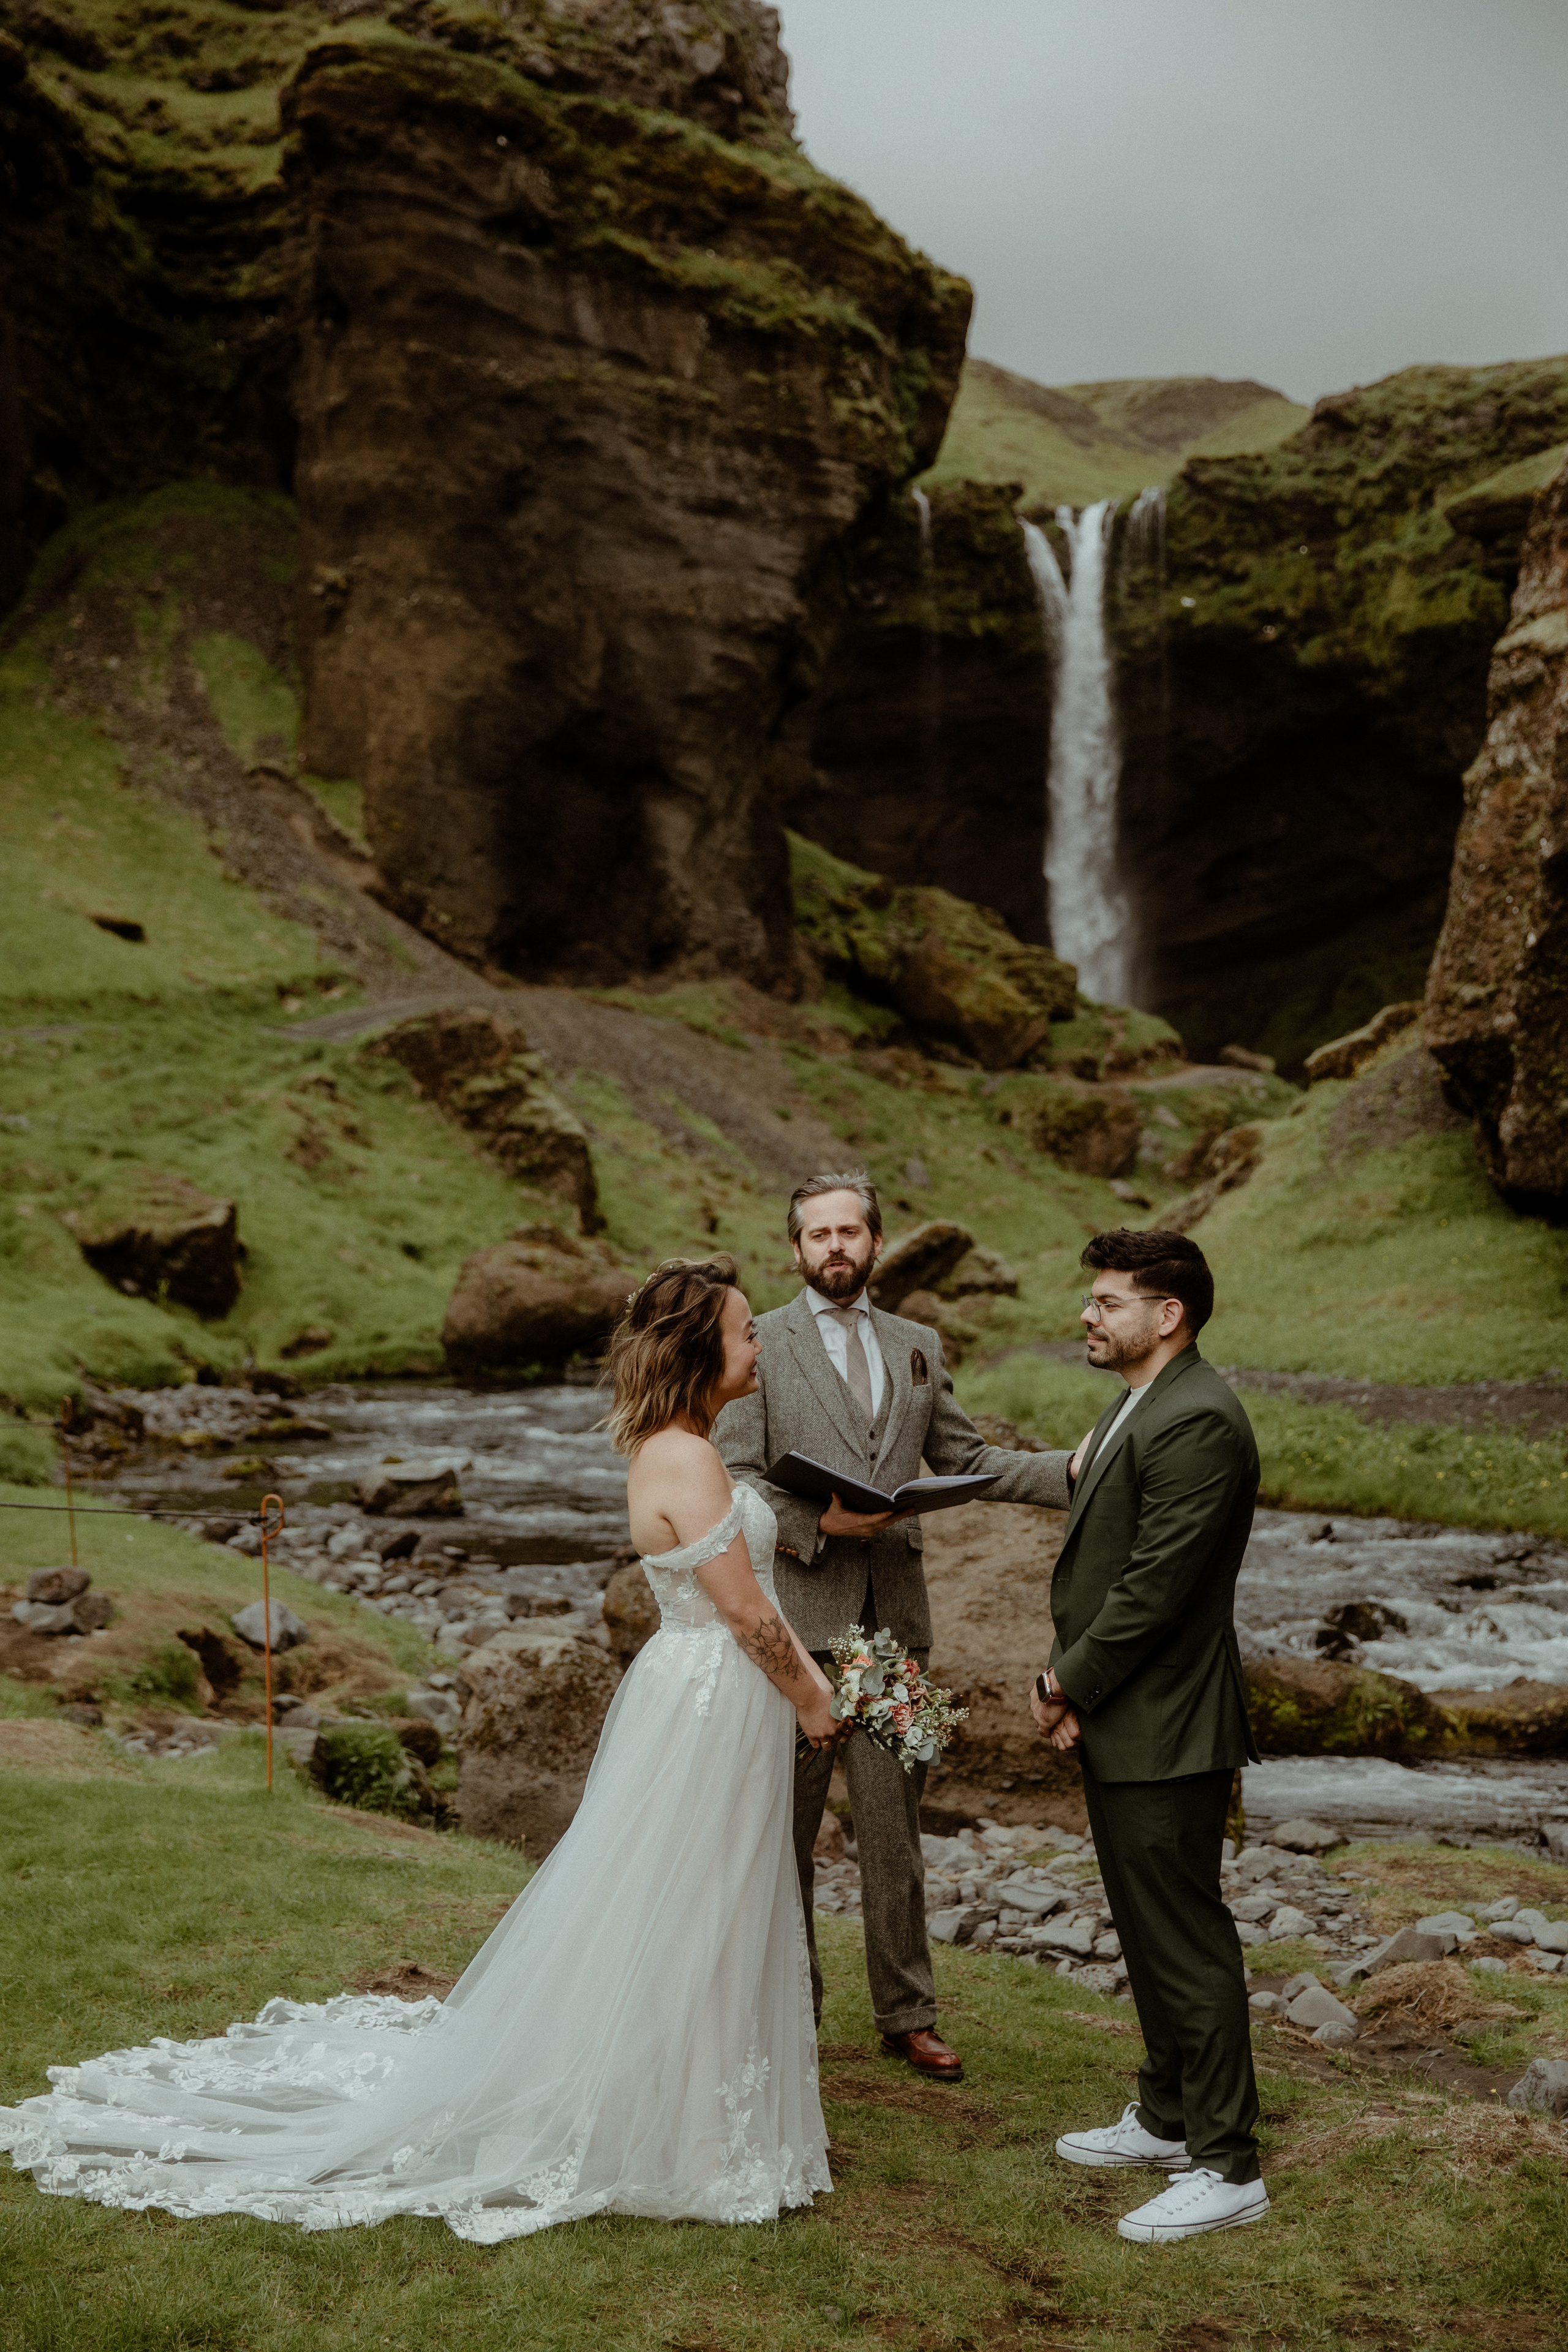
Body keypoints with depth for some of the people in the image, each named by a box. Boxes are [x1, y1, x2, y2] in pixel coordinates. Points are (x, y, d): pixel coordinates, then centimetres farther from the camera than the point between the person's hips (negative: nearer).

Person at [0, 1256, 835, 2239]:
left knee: (713, 1918, 19)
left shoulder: (679, 1449, 10)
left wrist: (808, 1672, 8)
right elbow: (747, 1614, -20)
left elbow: (750, 1587, 15)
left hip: (705, 1696, 10)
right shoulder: (686, 1460, -22)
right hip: (712, 1705, -10)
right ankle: (659, 2138, 14)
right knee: (677, 1919, 2)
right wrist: (807, 1702, -7)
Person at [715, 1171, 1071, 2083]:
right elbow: (737, 1481, -5)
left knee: (895, 1825, 7)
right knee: (786, 1824, 7)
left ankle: (909, 2014, 18)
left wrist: (1075, 1470, 2)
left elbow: (964, 1459, 14)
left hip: (892, 1620, 3)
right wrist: (817, 1523, -19)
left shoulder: (919, 1346, 14)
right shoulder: (760, 1344, 0)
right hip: (795, 1617, -3)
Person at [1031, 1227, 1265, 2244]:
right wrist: (1066, 1680, 4)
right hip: (1122, 1723, 10)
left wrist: (1073, 1687, -12)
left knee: (1187, 1940, -2)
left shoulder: (1197, 1422, -21)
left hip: (1165, 1733, -10)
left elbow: (1155, 1587, -23)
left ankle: (1227, 2167, 9)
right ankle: (1170, 2115, 35)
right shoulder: (1140, 1406, 13)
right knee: (1150, 1930, 20)